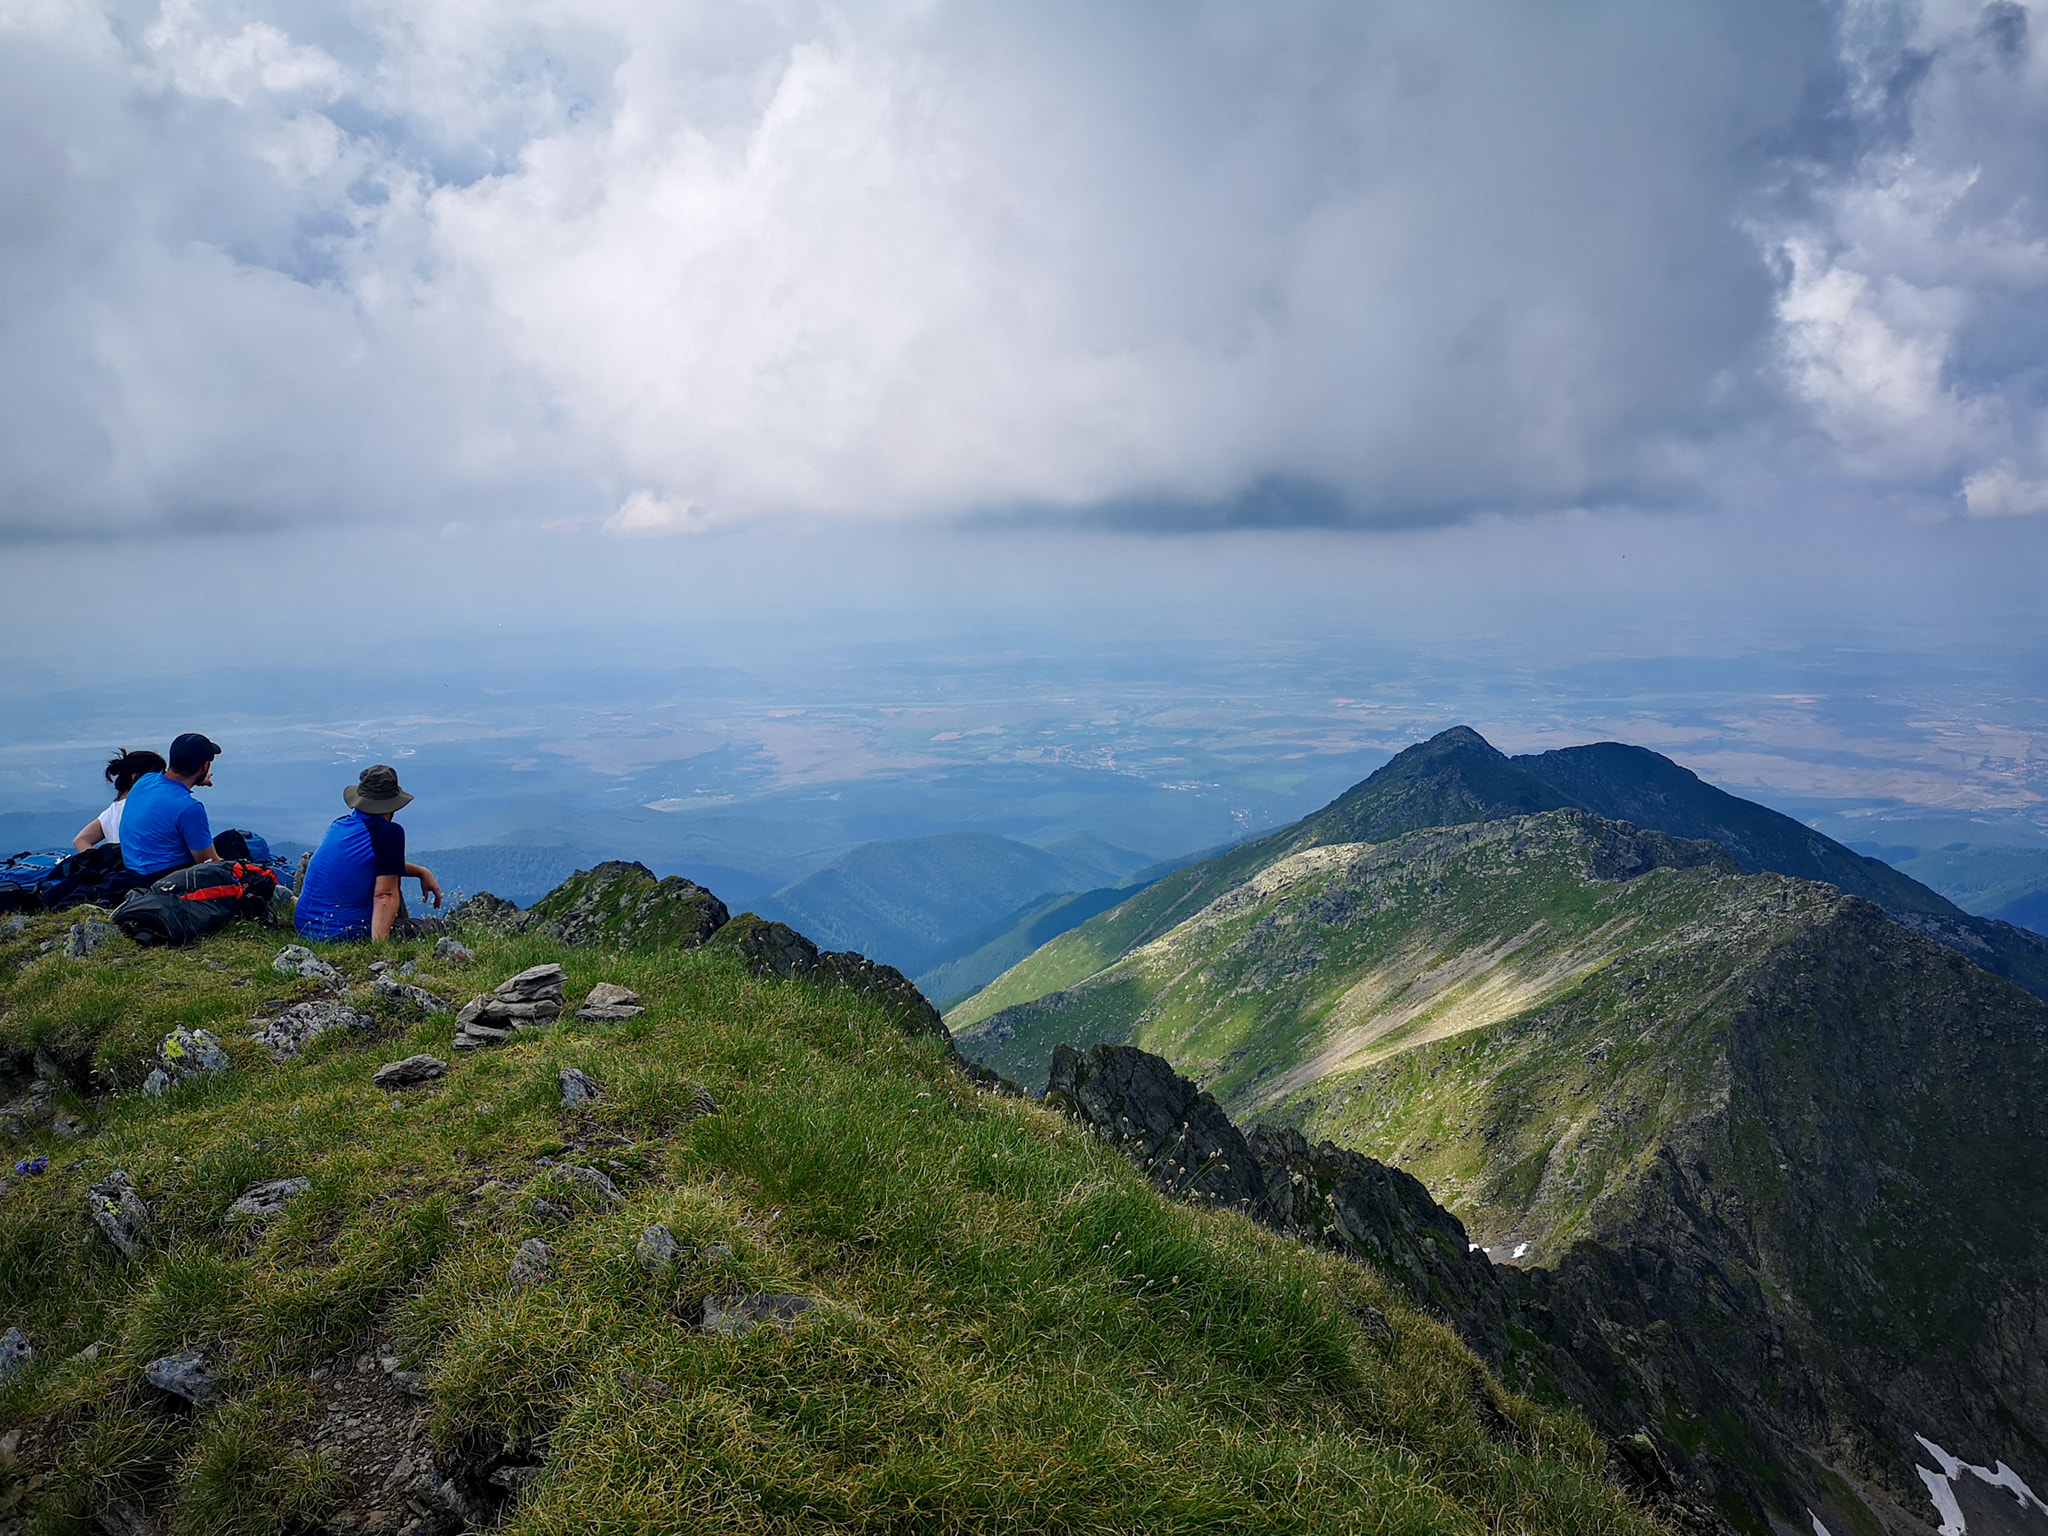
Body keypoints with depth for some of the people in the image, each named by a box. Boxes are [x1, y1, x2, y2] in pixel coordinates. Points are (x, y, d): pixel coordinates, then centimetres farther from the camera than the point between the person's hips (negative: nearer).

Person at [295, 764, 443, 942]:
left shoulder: (339, 825, 10)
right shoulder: (391, 832, -10)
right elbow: (384, 895, -17)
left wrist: (421, 872, 31)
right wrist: (379, 946, -20)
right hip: (348, 933, -7)